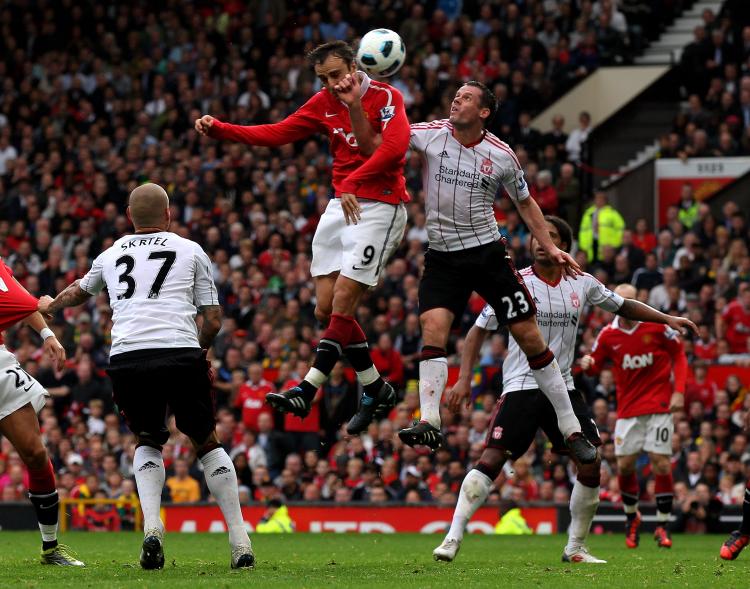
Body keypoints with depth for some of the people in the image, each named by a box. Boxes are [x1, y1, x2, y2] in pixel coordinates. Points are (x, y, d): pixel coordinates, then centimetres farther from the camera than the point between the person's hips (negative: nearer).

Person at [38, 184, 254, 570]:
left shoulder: (111, 255, 24)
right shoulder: (190, 251, 16)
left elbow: (78, 291, 44)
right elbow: (213, 320, 12)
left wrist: (49, 307, 65)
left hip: (126, 358, 2)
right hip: (181, 354, -2)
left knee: (148, 441, 24)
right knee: (206, 442, 17)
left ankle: (152, 526, -1)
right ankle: (240, 542, 10)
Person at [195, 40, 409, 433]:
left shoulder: (386, 98, -11)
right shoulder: (324, 103, 10)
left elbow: (395, 146, -26)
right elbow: (277, 134, 10)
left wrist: (353, 183, -33)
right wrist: (219, 130, 0)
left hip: (380, 206, -8)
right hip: (341, 206, 8)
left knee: (342, 302, -13)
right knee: (326, 309, 3)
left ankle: (307, 390, -13)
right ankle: (376, 389, 15)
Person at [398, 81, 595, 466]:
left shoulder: (501, 156, -2)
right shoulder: (430, 135, -4)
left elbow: (525, 203, 12)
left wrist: (550, 248, 5)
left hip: (488, 252, 0)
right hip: (443, 257, 0)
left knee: (529, 335, -1)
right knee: (433, 327, -22)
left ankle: (571, 429, 7)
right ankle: (428, 422, -27)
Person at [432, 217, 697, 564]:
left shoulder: (583, 284, 6)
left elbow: (623, 306, 21)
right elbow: (479, 329, 0)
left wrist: (668, 319, 14)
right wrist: (464, 379, -8)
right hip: (520, 388, -4)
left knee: (591, 464, -3)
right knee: (491, 460, -17)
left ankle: (575, 548, 10)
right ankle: (452, 538, -14)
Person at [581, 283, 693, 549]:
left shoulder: (657, 325, -7)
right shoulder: (608, 335, -1)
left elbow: (679, 355, 2)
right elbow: (595, 365, 9)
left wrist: (679, 391, -7)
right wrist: (587, 364, -16)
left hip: (659, 405, -2)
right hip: (628, 409, 2)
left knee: (661, 464, -8)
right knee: (624, 465, 0)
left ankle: (662, 526, 2)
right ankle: (631, 517, 25)